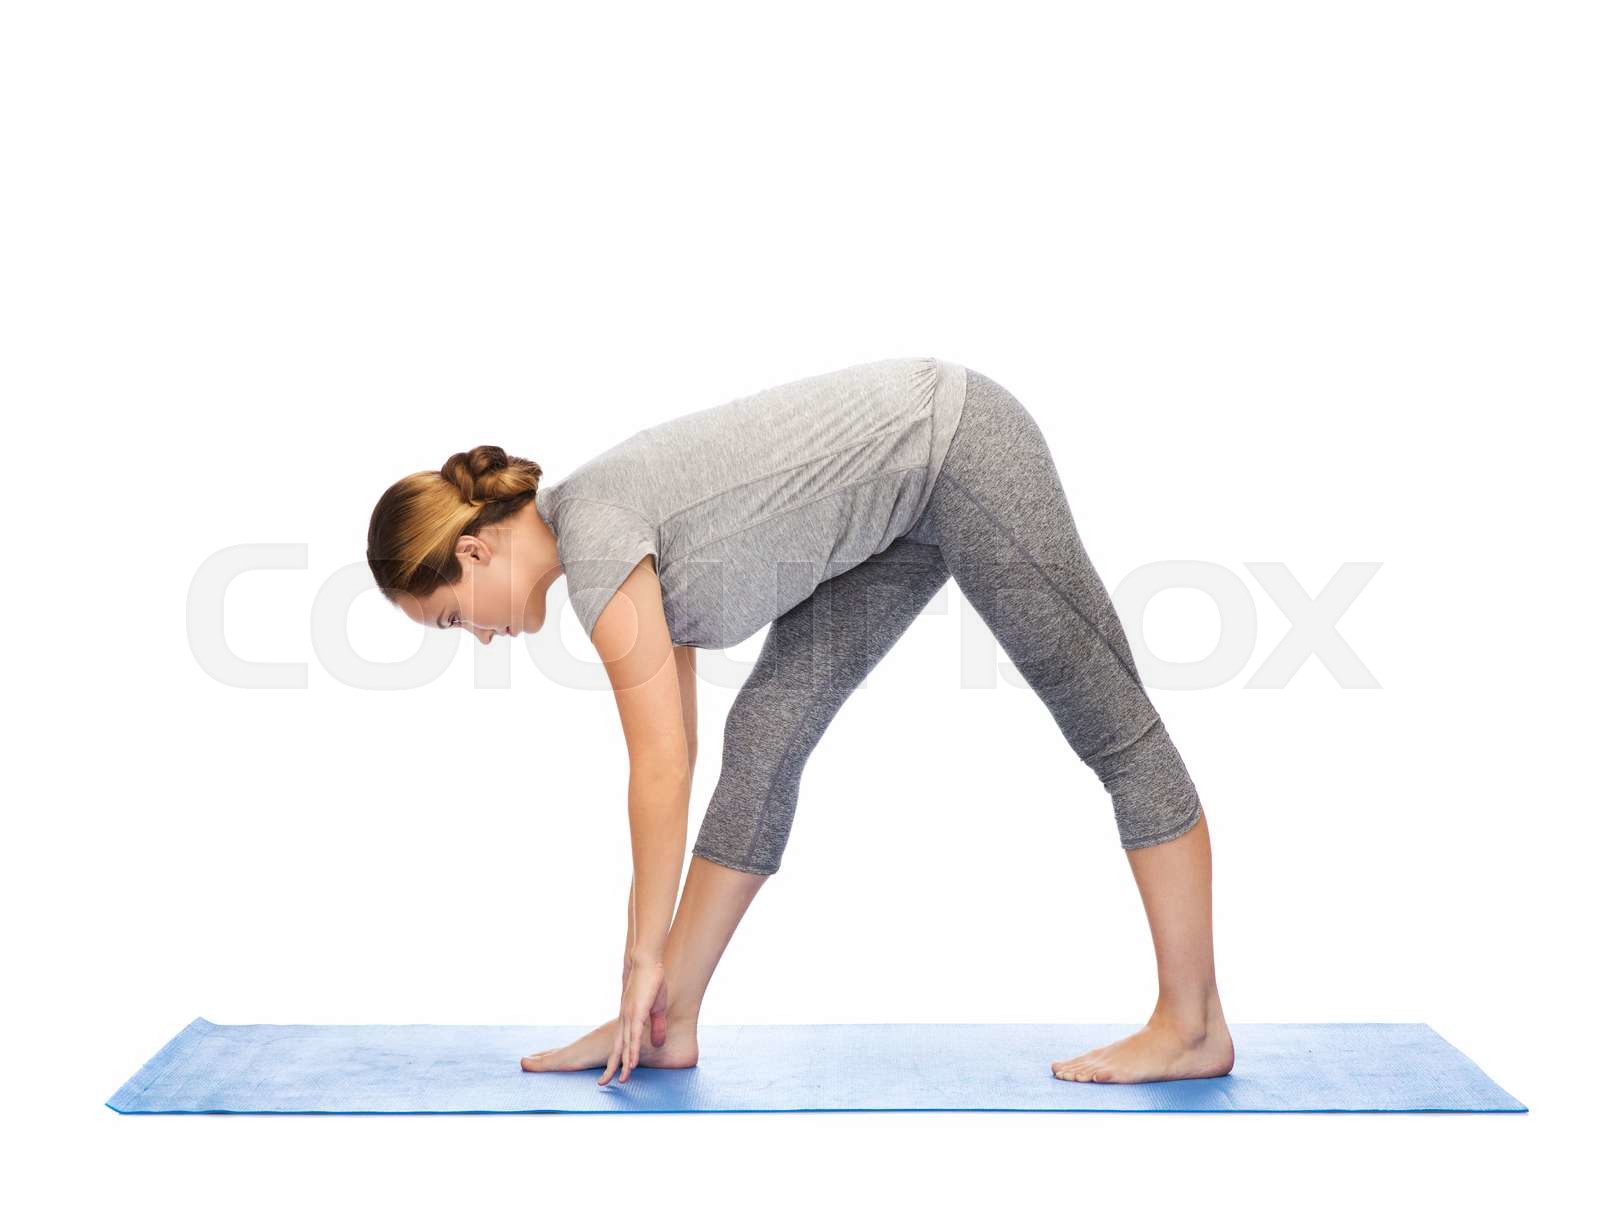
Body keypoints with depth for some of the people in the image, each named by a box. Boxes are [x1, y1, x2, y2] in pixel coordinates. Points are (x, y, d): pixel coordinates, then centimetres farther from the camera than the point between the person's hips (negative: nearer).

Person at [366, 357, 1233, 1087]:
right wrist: (654, 988, 14)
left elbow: (661, 767, -20)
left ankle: (1193, 1024, 4)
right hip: (899, 504, 9)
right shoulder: (613, 545, 5)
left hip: (954, 444, -9)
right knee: (764, 736, 3)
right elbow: (669, 760, 10)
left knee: (1109, 720, -2)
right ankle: (666, 1024, 6)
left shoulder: (594, 533, -20)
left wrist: (643, 956, -12)